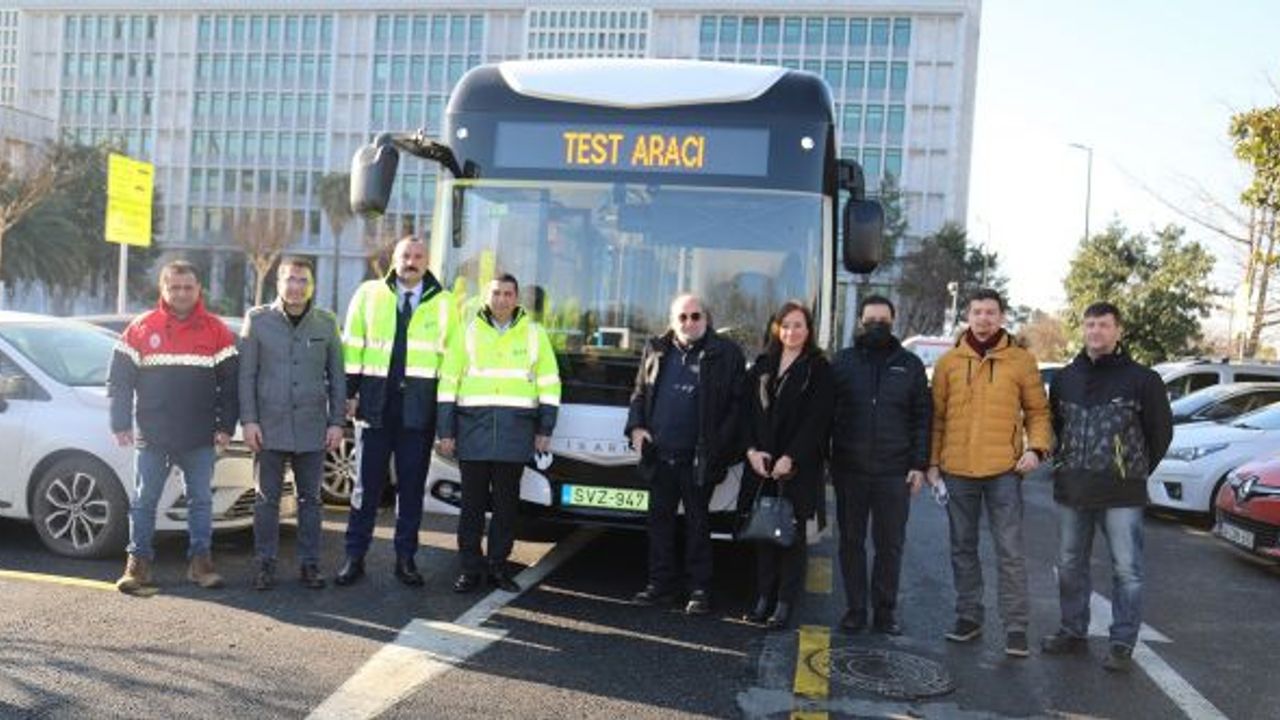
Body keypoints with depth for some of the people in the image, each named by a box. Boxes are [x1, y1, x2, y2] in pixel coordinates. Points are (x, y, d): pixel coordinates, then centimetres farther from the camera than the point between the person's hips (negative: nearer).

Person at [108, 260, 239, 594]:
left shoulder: (217, 331, 1)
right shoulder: (141, 329, 2)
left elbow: (229, 382, 3)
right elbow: (119, 380, 4)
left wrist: (226, 426, -2)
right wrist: (121, 425, -1)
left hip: (200, 439, 0)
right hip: (151, 437, 0)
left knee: (201, 500, 6)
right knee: (144, 501, 6)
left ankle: (200, 561, 15)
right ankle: (138, 563, 14)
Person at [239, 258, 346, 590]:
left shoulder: (326, 323, 5)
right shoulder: (257, 319, 1)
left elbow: (337, 376, 7)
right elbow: (246, 374, 1)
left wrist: (337, 422, 2)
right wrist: (248, 420, -6)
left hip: (312, 429, 1)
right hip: (269, 428, -1)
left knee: (310, 499, 9)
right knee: (267, 499, 6)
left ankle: (309, 563, 17)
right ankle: (265, 563, 16)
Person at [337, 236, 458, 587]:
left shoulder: (444, 303, 8)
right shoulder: (369, 294, 6)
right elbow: (352, 346, 5)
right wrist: (350, 392, -1)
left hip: (419, 407, 1)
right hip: (377, 402, 0)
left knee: (412, 486, 7)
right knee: (367, 484, 5)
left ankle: (406, 559, 17)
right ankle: (354, 558, 14)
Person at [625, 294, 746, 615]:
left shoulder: (726, 354, -2)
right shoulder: (656, 351, 11)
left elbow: (737, 404, -3)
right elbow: (639, 393, 17)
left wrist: (719, 445, -12)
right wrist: (636, 427, 2)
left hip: (698, 458, -4)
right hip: (659, 454, 4)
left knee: (698, 523, 4)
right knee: (659, 519, 11)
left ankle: (700, 589, 13)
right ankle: (661, 583, 22)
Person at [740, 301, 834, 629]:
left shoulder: (818, 369, -2)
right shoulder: (762, 366, 13)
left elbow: (818, 420, -9)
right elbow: (748, 411, 10)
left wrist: (790, 458, -14)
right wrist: (752, 450, -4)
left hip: (799, 466, -4)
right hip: (761, 464, 4)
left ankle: (785, 603, 6)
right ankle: (763, 598, 15)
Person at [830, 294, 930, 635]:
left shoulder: (910, 364, 7)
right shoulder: (843, 361, 6)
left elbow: (923, 417, 6)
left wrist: (919, 464, -1)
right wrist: (827, 460, -1)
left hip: (895, 472, 0)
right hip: (849, 470, 0)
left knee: (891, 544, 6)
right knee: (851, 542, 8)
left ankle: (885, 609, 17)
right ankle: (855, 608, 18)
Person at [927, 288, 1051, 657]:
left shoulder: (1021, 360, 2)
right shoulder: (949, 361, 5)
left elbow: (1038, 410, 6)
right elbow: (937, 415, 8)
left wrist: (1036, 447, -9)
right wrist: (933, 461, 3)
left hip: (1004, 470, -2)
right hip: (957, 470, 2)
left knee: (1010, 551, -2)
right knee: (963, 547, 12)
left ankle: (1015, 627, 4)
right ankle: (968, 616, 23)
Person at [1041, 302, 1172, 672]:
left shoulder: (1142, 379, -3)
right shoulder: (1066, 378, 9)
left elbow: (1161, 430, 4)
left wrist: (1136, 471, 7)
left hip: (1121, 493, -4)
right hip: (1071, 489, 5)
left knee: (1127, 570, -1)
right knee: (1070, 566, 12)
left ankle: (1123, 644, 9)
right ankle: (1073, 632, 26)